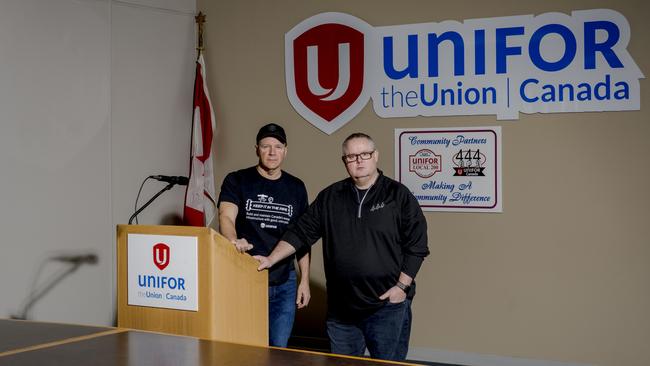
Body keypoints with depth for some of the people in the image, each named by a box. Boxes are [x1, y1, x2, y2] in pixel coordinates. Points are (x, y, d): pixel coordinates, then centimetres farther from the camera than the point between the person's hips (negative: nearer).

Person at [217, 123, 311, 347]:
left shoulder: (296, 188, 7)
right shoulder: (236, 181, -2)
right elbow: (226, 216, -18)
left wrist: (305, 280, 5)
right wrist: (234, 241, -40)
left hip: (284, 283, 3)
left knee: (279, 349, 9)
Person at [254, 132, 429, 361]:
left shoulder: (398, 195, -1)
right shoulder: (330, 197, 9)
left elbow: (416, 245, -2)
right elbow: (301, 232, 9)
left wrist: (402, 285, -8)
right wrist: (272, 259, -3)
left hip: (388, 305, -3)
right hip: (341, 308, 3)